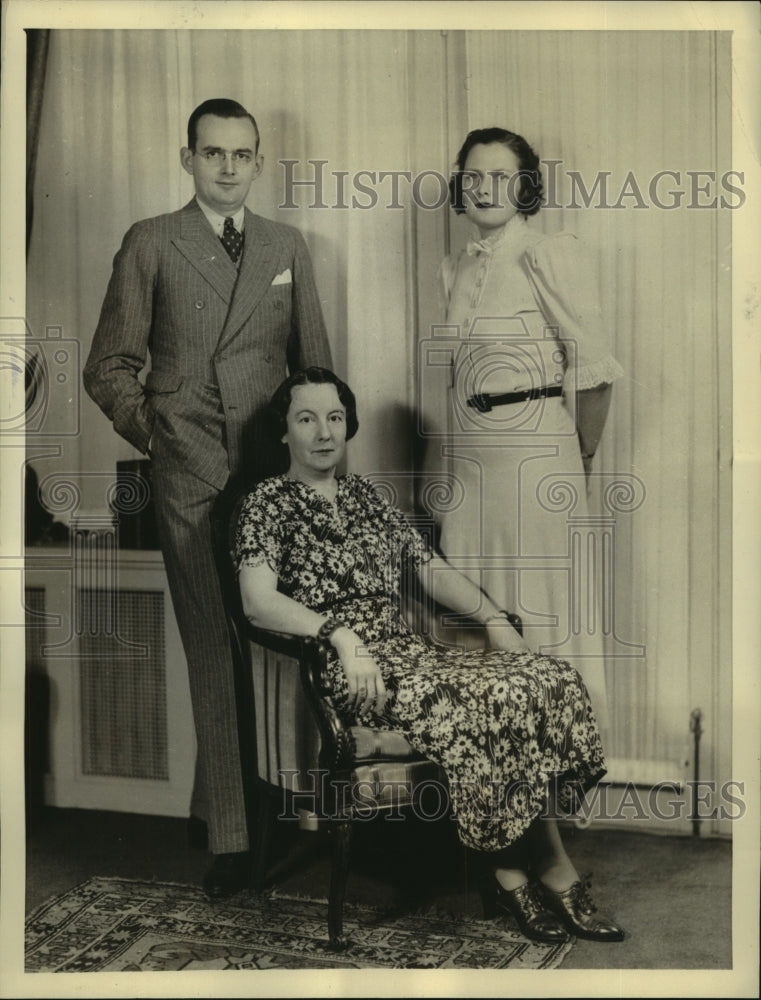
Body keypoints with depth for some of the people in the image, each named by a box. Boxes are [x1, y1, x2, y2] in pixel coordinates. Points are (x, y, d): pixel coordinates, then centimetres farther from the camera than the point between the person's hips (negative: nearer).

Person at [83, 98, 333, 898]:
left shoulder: (288, 248, 15)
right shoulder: (150, 244, 7)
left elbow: (314, 363, 16)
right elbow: (109, 367, 8)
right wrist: (153, 435, 0)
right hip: (191, 480, -2)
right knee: (216, 657, -1)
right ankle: (231, 835, 9)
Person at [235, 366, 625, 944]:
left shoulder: (365, 495, 21)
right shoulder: (267, 504, 2)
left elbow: (431, 568, 18)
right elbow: (258, 602, -13)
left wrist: (494, 618, 2)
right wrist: (341, 633, -27)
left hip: (408, 650, 7)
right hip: (341, 669, -6)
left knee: (550, 682, -15)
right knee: (469, 704, -31)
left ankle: (551, 868, -14)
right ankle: (512, 873, -15)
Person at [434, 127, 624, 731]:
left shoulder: (549, 256, -7)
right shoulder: (455, 270, 13)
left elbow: (595, 368, -8)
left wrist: (582, 458, -2)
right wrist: (457, 450, 9)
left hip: (536, 450, -6)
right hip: (470, 450, 6)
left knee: (543, 605, 0)